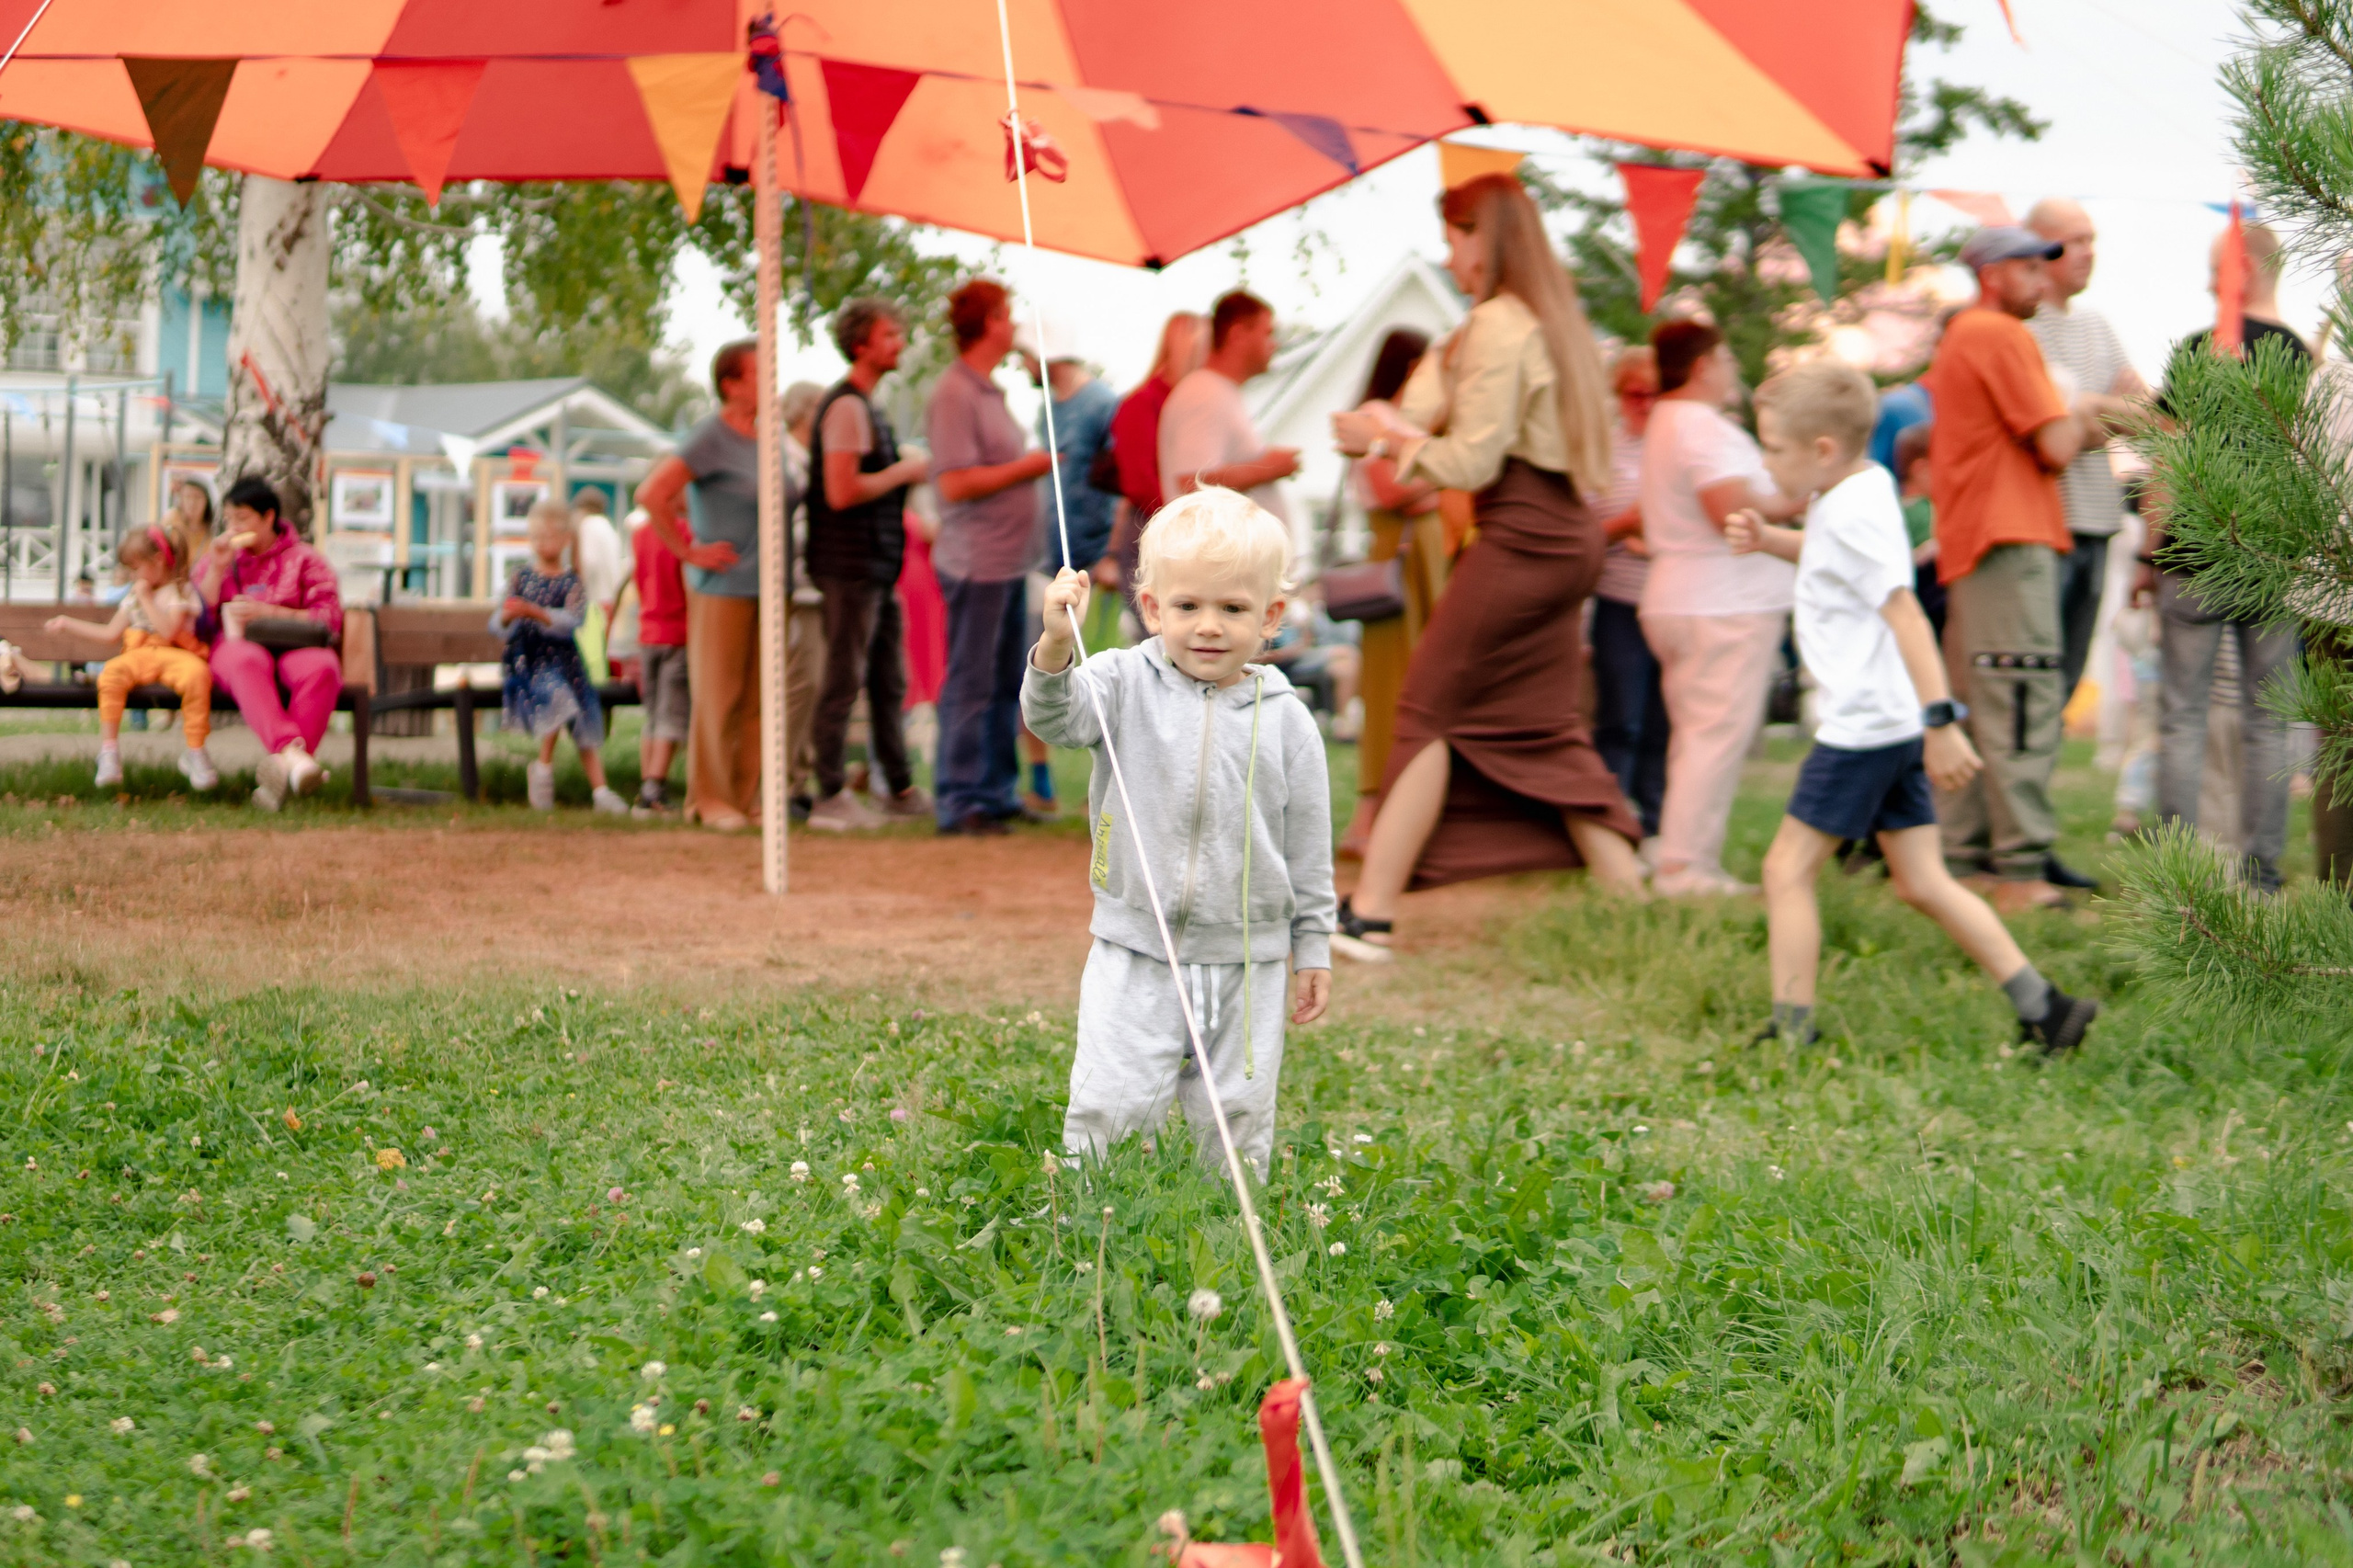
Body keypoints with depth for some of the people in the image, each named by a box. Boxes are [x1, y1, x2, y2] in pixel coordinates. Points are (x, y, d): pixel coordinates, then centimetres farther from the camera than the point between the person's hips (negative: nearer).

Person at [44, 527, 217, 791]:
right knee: (112, 672, -30)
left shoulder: (181, 592, 1)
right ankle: (109, 750, -29)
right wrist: (68, 625, 26)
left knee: (196, 673, -39)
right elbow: (109, 635, 27)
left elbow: (168, 632, -15)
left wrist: (146, 599, -9)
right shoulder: (133, 596, 23)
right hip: (139, 656, 5)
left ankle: (196, 752, -28)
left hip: (173, 655, -5)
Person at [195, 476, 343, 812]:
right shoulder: (218, 559, 25)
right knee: (246, 661, -40)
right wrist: (217, 569, 3)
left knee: (320, 667, -38)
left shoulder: (303, 560, 17)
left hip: (295, 645, 0)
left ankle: (279, 767, -46)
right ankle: (289, 751, -58)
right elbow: (200, 623, 13)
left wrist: (267, 612, -6)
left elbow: (328, 620, 2)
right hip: (237, 644, 0)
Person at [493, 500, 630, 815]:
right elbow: (497, 625, 3)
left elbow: (573, 621, -14)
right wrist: (507, 617, -22)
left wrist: (535, 612, -27)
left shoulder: (573, 582, 3)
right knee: (556, 697, -29)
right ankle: (544, 766, -13)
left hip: (563, 657, 2)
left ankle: (599, 789, 6)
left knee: (586, 726, -1)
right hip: (527, 659, -1)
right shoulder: (521, 576, 6)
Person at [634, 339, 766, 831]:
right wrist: (689, 551, -15)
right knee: (718, 696, -3)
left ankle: (745, 797, 13)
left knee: (756, 699, 8)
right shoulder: (711, 437, -11)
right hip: (722, 589, -7)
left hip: (765, 588, 7)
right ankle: (708, 799, 3)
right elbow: (651, 494, -19)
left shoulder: (765, 437, 12)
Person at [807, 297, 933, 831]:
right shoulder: (846, 406, -14)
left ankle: (898, 789, 21)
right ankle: (831, 797, -2)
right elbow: (842, 492, -22)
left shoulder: (867, 406, 18)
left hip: (877, 566, 10)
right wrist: (904, 472, -11)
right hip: (850, 566, -10)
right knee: (844, 681, -6)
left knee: (890, 682, 14)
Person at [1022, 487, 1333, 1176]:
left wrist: (1313, 946, 9)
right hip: (1135, 953, -1)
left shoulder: (1285, 720, 1)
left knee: (1238, 1117, 8)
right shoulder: (1126, 683, -1)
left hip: (1247, 962, 1)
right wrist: (1055, 646, -38)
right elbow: (1054, 718, -19)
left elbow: (1309, 847, 7)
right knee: (1109, 1107, -4)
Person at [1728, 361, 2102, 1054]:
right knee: (1923, 883, 11)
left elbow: (1906, 615, -25)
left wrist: (1941, 721, -31)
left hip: (1861, 728, -10)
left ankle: (1790, 1034, 0)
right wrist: (1768, 539, 16)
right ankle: (2043, 1006, 8)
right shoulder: (1860, 490, 13)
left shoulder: (1852, 515, -17)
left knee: (1787, 868, -2)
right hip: (1896, 729, 10)